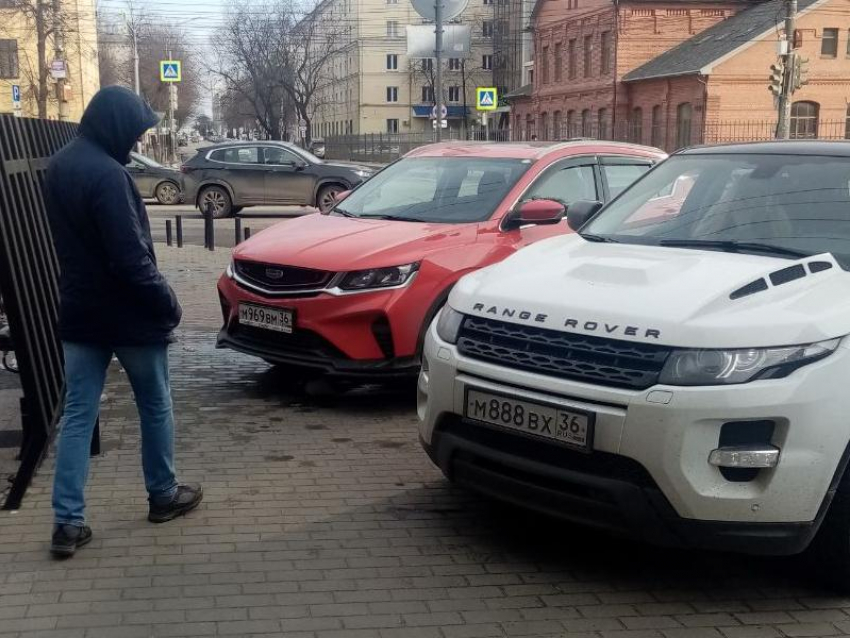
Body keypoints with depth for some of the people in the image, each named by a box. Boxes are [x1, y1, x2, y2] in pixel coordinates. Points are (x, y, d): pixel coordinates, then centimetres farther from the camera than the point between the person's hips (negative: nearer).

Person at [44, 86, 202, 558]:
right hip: (128, 314, -7)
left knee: (78, 414, 7)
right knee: (156, 407, 13)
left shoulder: (60, 167, 6)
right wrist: (168, 304, -13)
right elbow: (131, 258, -25)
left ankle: (69, 522, 7)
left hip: (80, 311, 8)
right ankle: (164, 496, 28)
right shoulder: (107, 174, -23)